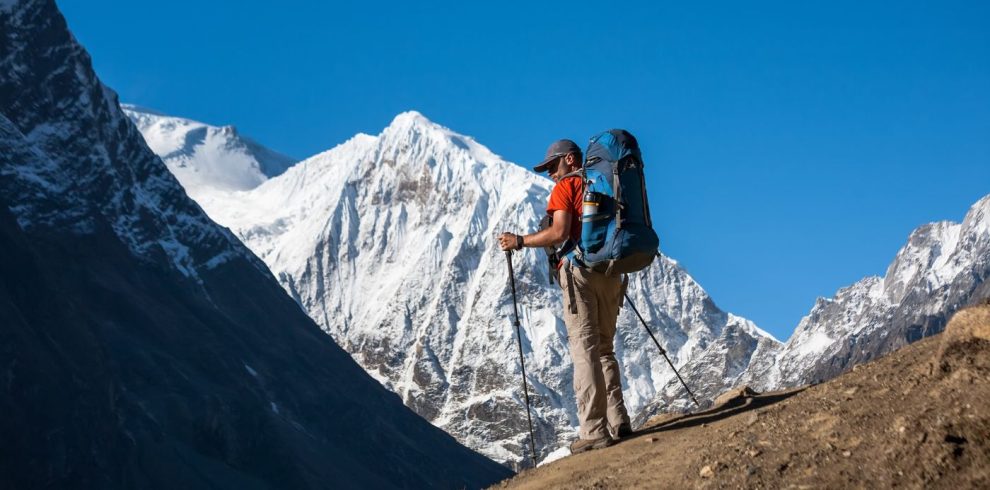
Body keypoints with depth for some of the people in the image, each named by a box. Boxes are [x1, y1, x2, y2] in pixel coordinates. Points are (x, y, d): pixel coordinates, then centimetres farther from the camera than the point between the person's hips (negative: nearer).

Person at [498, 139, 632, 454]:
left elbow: (559, 233, -13)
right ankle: (618, 422, 8)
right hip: (610, 272, 7)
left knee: (584, 350, -9)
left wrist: (520, 241, -4)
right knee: (604, 348, 15)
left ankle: (594, 431, -14)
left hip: (579, 271, -7)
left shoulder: (565, 187, -1)